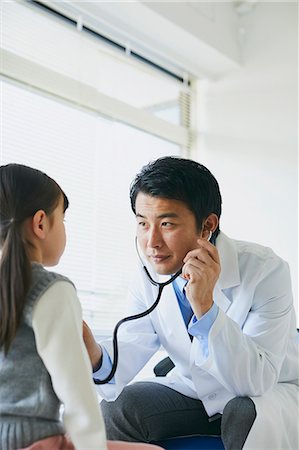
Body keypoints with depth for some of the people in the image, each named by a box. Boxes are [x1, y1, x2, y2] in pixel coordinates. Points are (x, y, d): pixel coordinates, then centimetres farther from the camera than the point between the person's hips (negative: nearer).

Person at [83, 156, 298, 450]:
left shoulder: (266, 271, -26)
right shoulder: (146, 280, -10)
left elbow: (257, 380, -31)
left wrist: (205, 306, -43)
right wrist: (96, 357, -40)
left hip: (269, 392, -3)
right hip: (192, 391, 4)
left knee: (251, 416, -35)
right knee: (115, 408, -15)